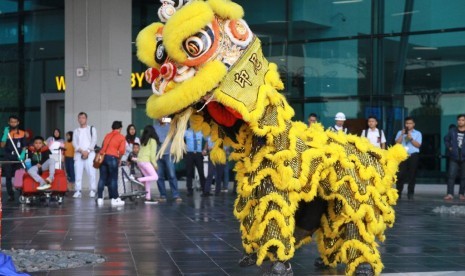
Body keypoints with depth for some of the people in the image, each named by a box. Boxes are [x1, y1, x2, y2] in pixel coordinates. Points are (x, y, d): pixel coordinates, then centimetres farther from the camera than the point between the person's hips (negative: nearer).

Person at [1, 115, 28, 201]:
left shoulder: (22, 133, 4)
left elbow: (24, 147, 5)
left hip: (18, 158, -1)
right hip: (8, 158, 1)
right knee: (8, 177, -1)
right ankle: (10, 195, 3)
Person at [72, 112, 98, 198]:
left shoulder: (92, 129, 11)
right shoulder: (76, 131, 18)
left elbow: (94, 141, 0)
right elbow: (74, 143, 6)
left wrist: (87, 151, -11)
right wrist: (81, 151, -11)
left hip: (90, 154, -2)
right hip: (78, 154, 2)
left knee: (91, 173, -11)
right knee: (78, 173, -5)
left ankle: (92, 191, -7)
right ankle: (78, 191, -4)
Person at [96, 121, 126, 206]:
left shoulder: (107, 135, 19)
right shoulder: (121, 137, 4)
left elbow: (103, 146, 13)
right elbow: (122, 150, -5)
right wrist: (119, 158, 13)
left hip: (103, 156, 5)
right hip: (112, 157, -5)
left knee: (102, 178, 6)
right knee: (113, 179, 1)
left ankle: (100, 199, 4)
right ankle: (115, 199, 2)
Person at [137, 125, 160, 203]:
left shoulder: (143, 140, 17)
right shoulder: (152, 140, -2)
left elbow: (142, 151, 10)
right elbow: (153, 153, -7)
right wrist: (155, 164, 0)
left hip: (139, 161, 7)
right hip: (145, 161, -7)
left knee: (148, 178, 11)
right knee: (155, 177, -5)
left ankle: (148, 198, 6)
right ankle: (139, 180, -21)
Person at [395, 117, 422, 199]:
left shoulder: (417, 133, 9)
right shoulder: (400, 132, 14)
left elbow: (418, 145, -2)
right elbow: (397, 143, 1)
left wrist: (411, 138, -13)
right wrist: (402, 134, -7)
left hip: (413, 155, -1)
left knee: (412, 175, 1)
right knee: (400, 174, -5)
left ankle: (410, 193, 8)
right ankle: (398, 193, 2)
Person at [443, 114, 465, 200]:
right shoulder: (452, 131, 5)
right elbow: (446, 139, 19)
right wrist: (448, 147, 4)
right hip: (454, 158, 1)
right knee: (451, 176, -6)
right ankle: (450, 194, -7)